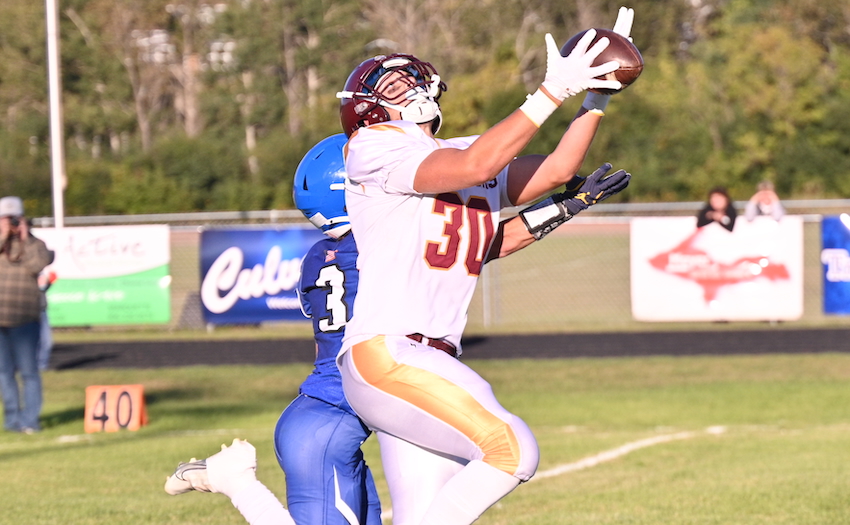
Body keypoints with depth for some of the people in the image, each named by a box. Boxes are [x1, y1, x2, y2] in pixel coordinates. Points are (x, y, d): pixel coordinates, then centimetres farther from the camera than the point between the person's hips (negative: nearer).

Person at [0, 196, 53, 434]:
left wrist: (25, 239, -8)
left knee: (29, 370, -4)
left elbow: (39, 265, -14)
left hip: (24, 319, -3)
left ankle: (29, 420, -2)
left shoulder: (35, 244, 5)